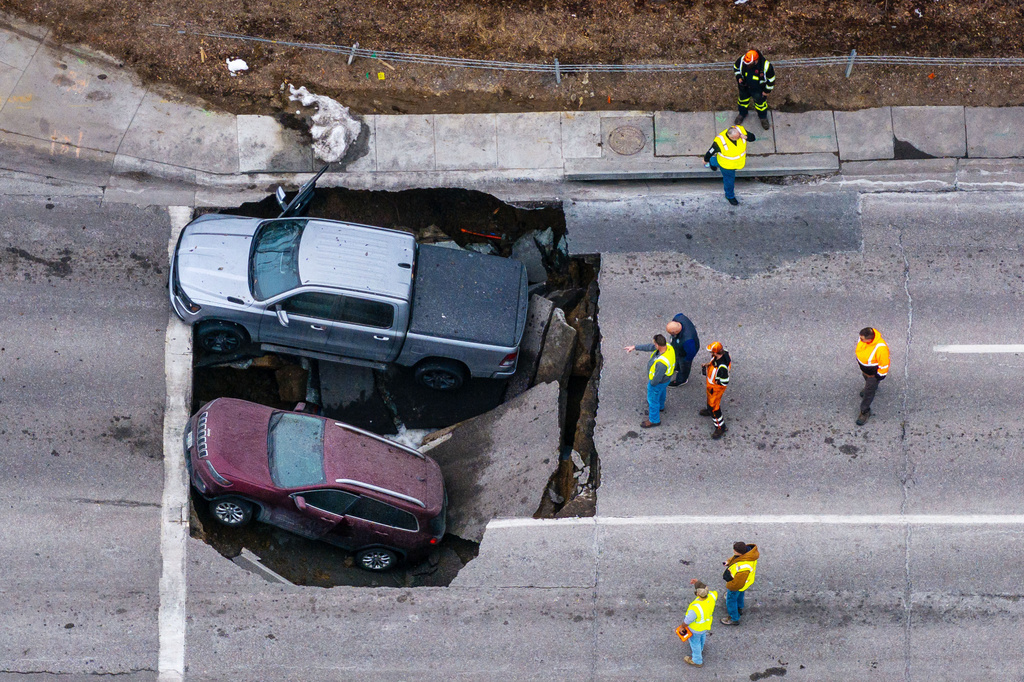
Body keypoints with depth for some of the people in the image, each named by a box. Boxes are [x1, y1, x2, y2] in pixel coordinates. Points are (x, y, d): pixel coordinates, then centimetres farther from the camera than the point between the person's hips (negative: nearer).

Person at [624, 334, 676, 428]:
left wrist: (652, 383, -10)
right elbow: (649, 347, -10)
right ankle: (660, 406, 66)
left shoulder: (662, 362, -47)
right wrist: (634, 347, -5)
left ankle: (654, 420, 42)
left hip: (658, 382, -8)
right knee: (661, 392, 36)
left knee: (652, 400, 18)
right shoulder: (667, 346, -24)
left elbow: (657, 378, -32)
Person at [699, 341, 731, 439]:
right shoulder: (723, 353, -20)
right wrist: (708, 364, -6)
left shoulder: (722, 367, -45)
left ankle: (720, 428, 24)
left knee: (714, 407, 6)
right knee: (710, 398, 35)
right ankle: (710, 410, 65)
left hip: (717, 387, -9)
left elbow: (725, 382, -33)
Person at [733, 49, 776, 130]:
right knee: (743, 100, 27)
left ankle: (763, 117, 52)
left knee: (760, 102, 22)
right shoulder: (741, 60, -30)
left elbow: (771, 79, -19)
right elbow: (736, 67, -4)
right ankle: (742, 114, 59)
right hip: (744, 87, 3)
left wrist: (767, 90, -10)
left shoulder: (766, 66, -38)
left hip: (758, 90, -2)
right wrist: (739, 77, -18)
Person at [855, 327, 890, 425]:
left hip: (874, 373, -6)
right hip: (864, 368, 6)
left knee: (868, 392, 13)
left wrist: (881, 375, -15)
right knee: (867, 379, 37)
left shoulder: (880, 348, -47)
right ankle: (871, 386, 71)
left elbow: (884, 364, -29)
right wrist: (858, 358, 13)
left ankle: (865, 411, 35)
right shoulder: (864, 337, -28)